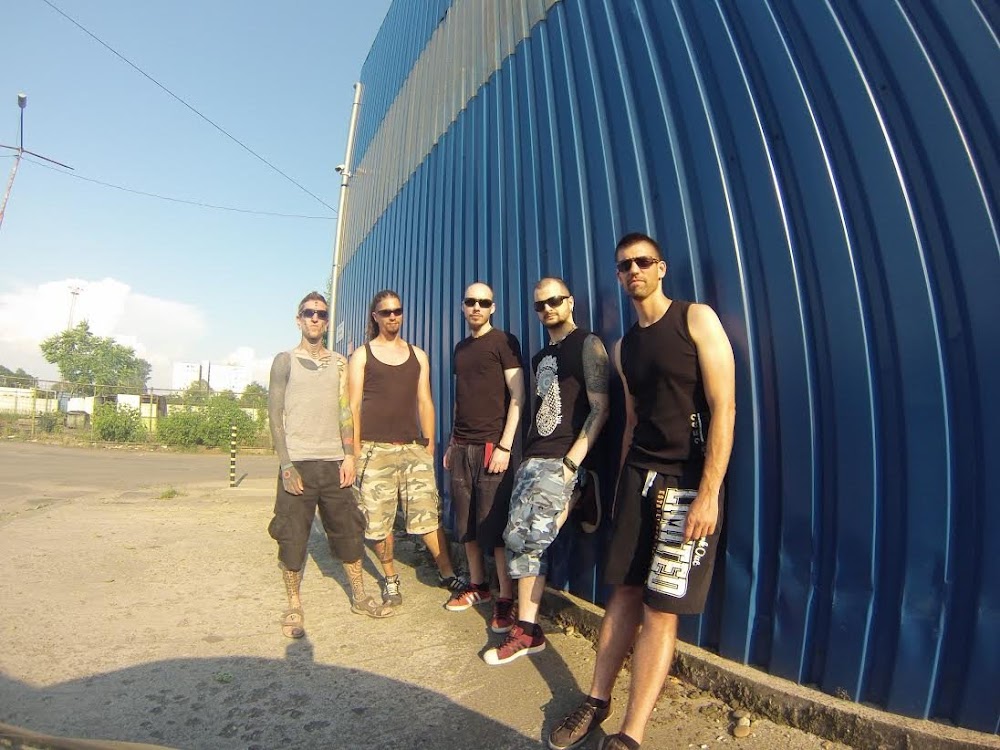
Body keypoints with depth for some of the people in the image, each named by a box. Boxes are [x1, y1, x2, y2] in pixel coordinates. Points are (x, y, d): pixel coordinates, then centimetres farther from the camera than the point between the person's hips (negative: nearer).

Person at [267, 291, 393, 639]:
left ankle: (359, 597, 24)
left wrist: (349, 456, -1)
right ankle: (294, 607, 21)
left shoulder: (339, 363, 11)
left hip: (334, 461, 3)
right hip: (298, 463, -2)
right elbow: (275, 414, -1)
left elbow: (345, 412, 8)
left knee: (348, 530, 9)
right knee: (293, 536, 3)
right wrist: (287, 464, -9)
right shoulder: (285, 360, 3)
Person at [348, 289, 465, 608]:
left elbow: (425, 403, 12)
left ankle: (447, 573, 15)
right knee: (379, 521, 5)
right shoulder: (361, 356, 6)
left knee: (428, 516, -2)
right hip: (375, 449, -1)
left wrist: (430, 445, 9)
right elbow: (353, 406, 2)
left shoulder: (418, 355, 13)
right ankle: (390, 579, 24)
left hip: (413, 447, 1)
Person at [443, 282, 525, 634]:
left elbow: (517, 397, -10)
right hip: (461, 447, 7)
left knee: (494, 525, -2)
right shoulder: (460, 348, 16)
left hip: (491, 445, -6)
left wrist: (505, 445, -16)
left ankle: (506, 598, 11)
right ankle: (477, 585, 28)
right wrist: (452, 442, 16)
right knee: (466, 523, 12)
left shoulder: (503, 341, -4)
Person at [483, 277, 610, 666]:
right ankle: (528, 631, 21)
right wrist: (525, 455, 14)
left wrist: (571, 463, -17)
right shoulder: (540, 357, 19)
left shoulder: (588, 345, -4)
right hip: (532, 459, 8)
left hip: (562, 461, -8)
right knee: (523, 542, 7)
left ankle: (526, 630, 9)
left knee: (522, 539, -10)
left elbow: (600, 409, -12)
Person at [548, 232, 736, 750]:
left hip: (688, 482, -5)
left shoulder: (697, 319, -4)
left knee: (661, 608, -1)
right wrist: (622, 485, 16)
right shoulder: (624, 347, 13)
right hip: (638, 475, 5)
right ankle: (597, 702, 25)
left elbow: (723, 408, -11)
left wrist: (709, 493, -17)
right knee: (624, 592, 10)